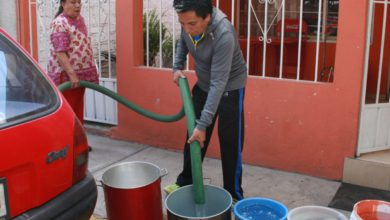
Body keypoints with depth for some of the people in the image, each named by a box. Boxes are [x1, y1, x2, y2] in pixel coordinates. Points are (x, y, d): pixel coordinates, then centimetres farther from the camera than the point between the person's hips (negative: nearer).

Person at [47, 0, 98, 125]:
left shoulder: (80, 19, 11)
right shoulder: (59, 24, -18)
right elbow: (60, 53, -25)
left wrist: (90, 70, 20)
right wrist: (71, 74, -30)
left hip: (80, 74, 9)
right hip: (65, 75, -9)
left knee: (78, 109, 15)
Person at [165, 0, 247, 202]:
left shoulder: (224, 35, -37)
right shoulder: (189, 22, -17)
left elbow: (219, 83, -36)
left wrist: (203, 124, -36)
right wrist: (178, 66, 0)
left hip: (229, 87, -6)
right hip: (203, 85, 6)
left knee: (230, 142, -3)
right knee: (193, 136, 12)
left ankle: (234, 194, 11)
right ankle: (185, 182, 29)